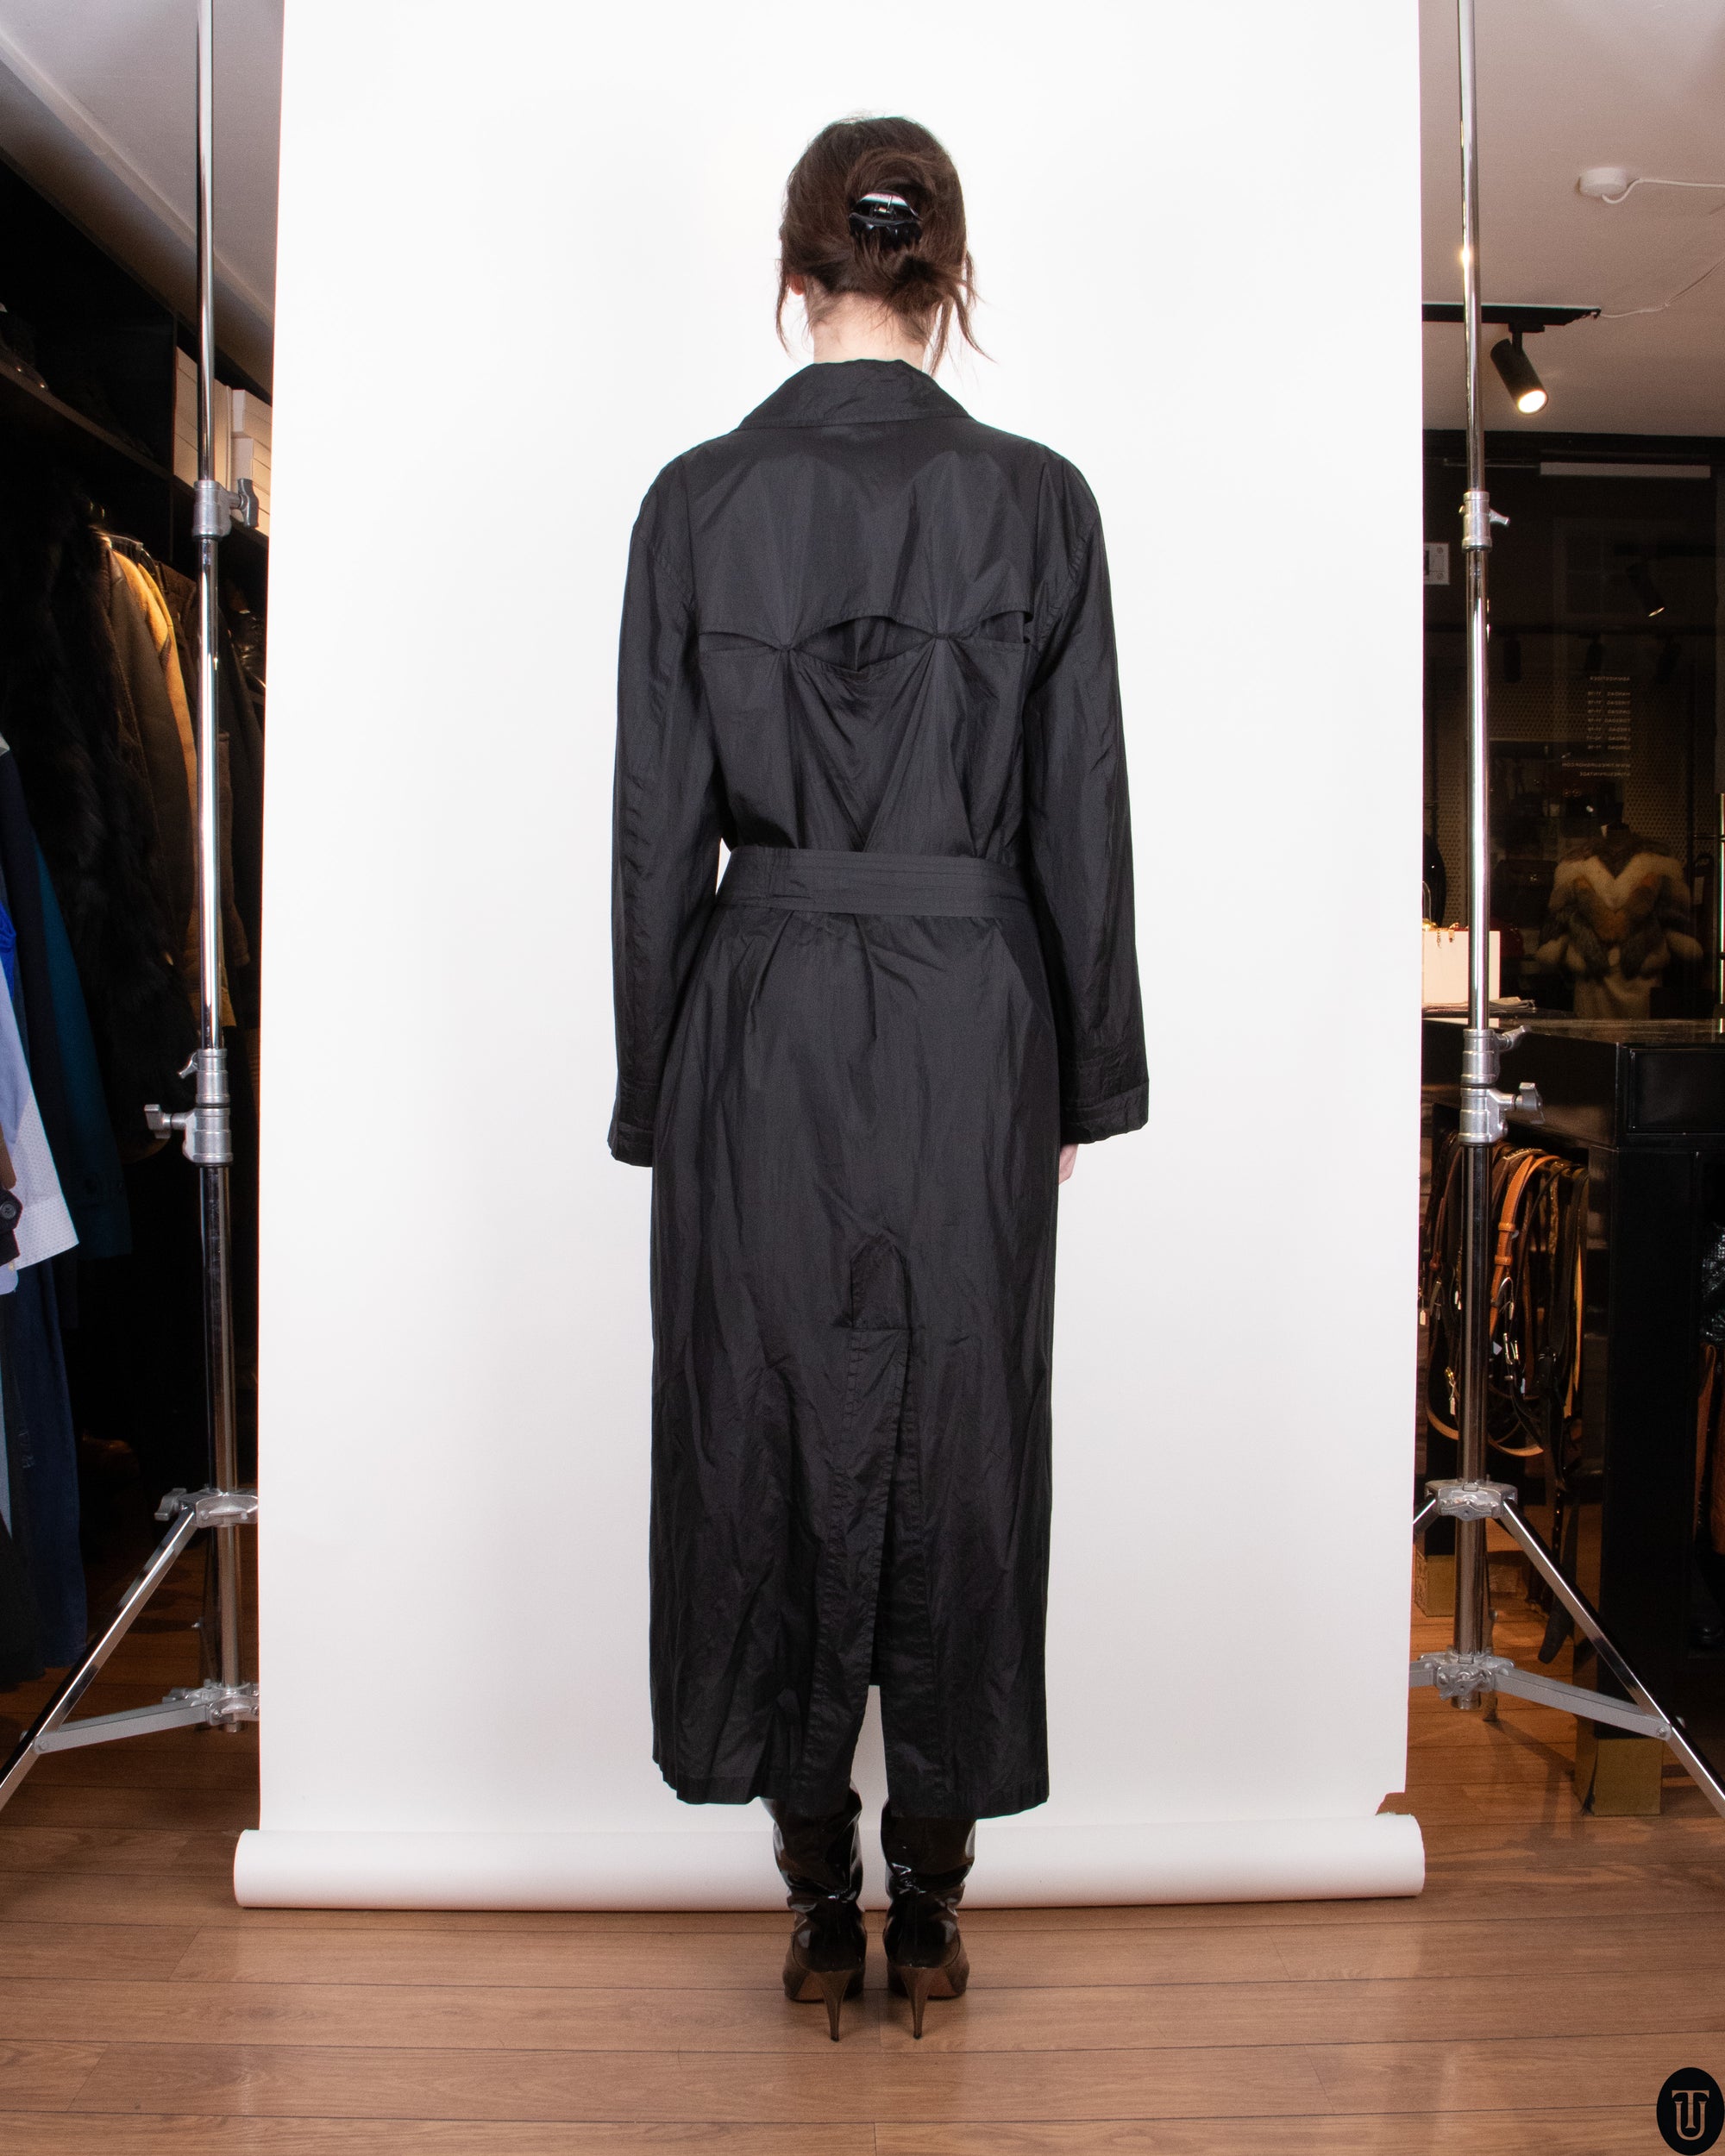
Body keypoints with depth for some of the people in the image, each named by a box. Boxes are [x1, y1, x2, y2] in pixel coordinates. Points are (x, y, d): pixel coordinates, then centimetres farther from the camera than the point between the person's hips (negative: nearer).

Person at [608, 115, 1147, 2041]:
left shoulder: (696, 503, -3)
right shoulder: (1036, 502, -3)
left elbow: (656, 828, -2)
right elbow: (1081, 816, -2)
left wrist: (654, 1092, 6)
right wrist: (1088, 1074, 8)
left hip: (760, 1029, 0)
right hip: (971, 1028, 0)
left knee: (768, 1444, 10)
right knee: (959, 1447, 10)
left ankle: (820, 1907, 21)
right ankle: (930, 1906, 21)